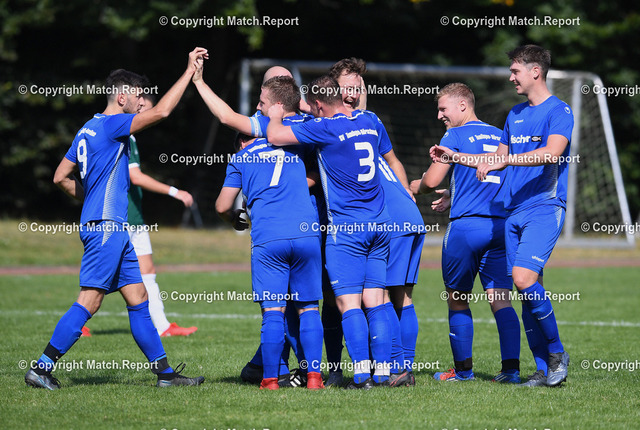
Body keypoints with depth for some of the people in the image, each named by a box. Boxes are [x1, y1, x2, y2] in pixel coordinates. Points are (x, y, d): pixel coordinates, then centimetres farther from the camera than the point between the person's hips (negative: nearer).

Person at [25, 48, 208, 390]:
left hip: (114, 229, 10)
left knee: (138, 298, 9)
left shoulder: (89, 129, 16)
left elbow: (60, 177, 18)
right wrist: (190, 70, -13)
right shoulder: (111, 125, -11)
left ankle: (164, 372, 10)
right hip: (105, 227, -10)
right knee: (90, 300, -11)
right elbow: (161, 111, -20)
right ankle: (41, 368, -9)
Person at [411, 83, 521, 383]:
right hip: (500, 225, 5)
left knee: (457, 300, 8)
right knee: (500, 299, 1)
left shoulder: (455, 136, -2)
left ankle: (463, 369, 12)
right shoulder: (499, 136, 17)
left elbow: (431, 180, -6)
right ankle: (511, 367, -11)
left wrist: (414, 187, 17)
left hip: (465, 226, -5)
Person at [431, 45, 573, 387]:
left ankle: (557, 352, -5)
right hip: (514, 212, 7)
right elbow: (498, 160, 29)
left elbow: (552, 153, -23)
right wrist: (455, 157, 25)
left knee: (524, 278, -22)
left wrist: (505, 159, -28)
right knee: (527, 292, 2)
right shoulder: (515, 115, 19)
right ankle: (543, 369, 6)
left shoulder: (558, 111, -5)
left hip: (545, 208, -7)